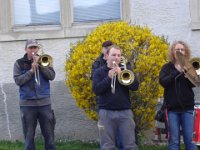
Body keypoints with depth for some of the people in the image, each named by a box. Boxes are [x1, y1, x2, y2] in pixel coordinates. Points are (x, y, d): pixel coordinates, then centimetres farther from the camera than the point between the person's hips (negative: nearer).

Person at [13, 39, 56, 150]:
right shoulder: (19, 63, 5)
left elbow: (52, 76, -3)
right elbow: (18, 80, -7)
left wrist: (40, 65, -12)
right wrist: (31, 71, -15)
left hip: (44, 102, 1)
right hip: (27, 103, -1)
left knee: (49, 134, 3)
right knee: (29, 135, 2)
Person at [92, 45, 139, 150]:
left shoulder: (126, 70, 10)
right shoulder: (99, 72, 7)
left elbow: (135, 86, -3)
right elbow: (96, 90, -6)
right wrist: (109, 77, -15)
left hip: (125, 111, 1)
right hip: (106, 112, -1)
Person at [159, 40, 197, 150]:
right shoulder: (167, 67, 6)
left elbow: (193, 83, -5)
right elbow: (163, 82, -10)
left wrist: (187, 71, -22)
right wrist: (177, 72, -17)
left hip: (187, 107, 1)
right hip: (172, 108, 0)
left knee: (189, 139, -1)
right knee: (174, 140, -1)